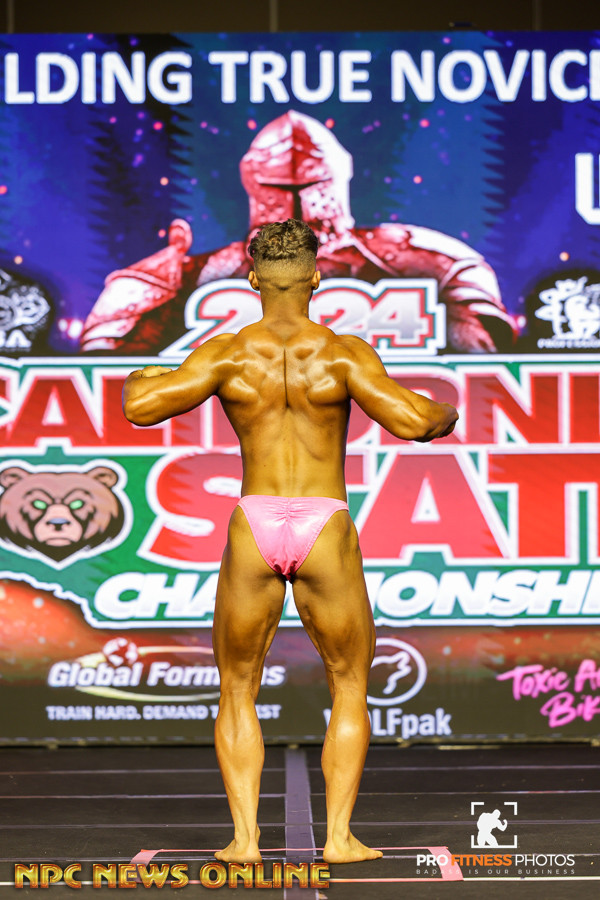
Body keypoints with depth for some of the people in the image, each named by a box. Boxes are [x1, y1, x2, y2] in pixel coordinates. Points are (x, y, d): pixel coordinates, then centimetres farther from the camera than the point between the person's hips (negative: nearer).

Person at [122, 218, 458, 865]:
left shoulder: (227, 354, -2)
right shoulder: (343, 354, -5)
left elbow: (143, 407, -7)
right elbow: (410, 420, -14)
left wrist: (137, 380, 16)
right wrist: (446, 414, 10)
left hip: (253, 529, 1)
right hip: (325, 532, -1)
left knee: (237, 693, 16)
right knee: (350, 689, 16)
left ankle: (245, 837, 7)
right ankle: (338, 835, 7)